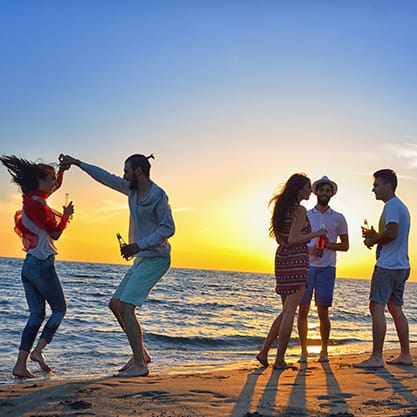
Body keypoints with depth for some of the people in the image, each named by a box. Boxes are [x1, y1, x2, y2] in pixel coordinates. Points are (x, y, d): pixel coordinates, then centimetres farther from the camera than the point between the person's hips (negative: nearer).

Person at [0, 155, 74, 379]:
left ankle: (21, 364, 3)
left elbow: (55, 186, 30)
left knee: (36, 314, 8)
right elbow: (55, 233, -11)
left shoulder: (32, 199, 13)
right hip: (42, 264, -9)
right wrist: (66, 215, 3)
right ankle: (38, 350, -3)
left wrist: (62, 170, 15)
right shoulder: (37, 203, -14)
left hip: (29, 265, 9)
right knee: (59, 309, 7)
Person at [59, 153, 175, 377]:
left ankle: (140, 365, -13)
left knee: (125, 306, -18)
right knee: (115, 304, 11)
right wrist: (78, 163, 22)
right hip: (141, 258, 10)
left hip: (155, 259, -10)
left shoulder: (158, 195, -16)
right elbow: (107, 178, 20)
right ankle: (141, 354, 18)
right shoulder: (132, 189, 9)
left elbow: (168, 228, -19)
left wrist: (139, 245, -24)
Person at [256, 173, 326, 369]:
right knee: (290, 311, -2)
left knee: (287, 310, 16)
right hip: (297, 261, -8)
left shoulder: (282, 207, 13)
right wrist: (316, 234, -10)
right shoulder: (300, 210, -12)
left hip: (282, 258, 8)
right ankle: (280, 359, 3)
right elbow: (293, 239, -20)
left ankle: (264, 352, 14)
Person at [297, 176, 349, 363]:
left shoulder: (338, 218, 10)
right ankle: (303, 351, 8)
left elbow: (345, 246, 12)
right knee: (303, 310, -1)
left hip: (327, 268, 0)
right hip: (306, 266, 1)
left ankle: (324, 351, 13)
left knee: (323, 312, 1)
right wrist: (309, 250, -9)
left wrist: (329, 245, -8)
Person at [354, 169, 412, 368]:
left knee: (377, 307, -10)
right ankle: (405, 355, 18)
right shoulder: (401, 206, 21)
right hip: (401, 266, 10)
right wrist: (375, 236, 12)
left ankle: (376, 357, -11)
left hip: (388, 265, -10)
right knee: (395, 308, 14)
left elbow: (391, 233, -23)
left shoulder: (391, 206, -11)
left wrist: (374, 240, -7)